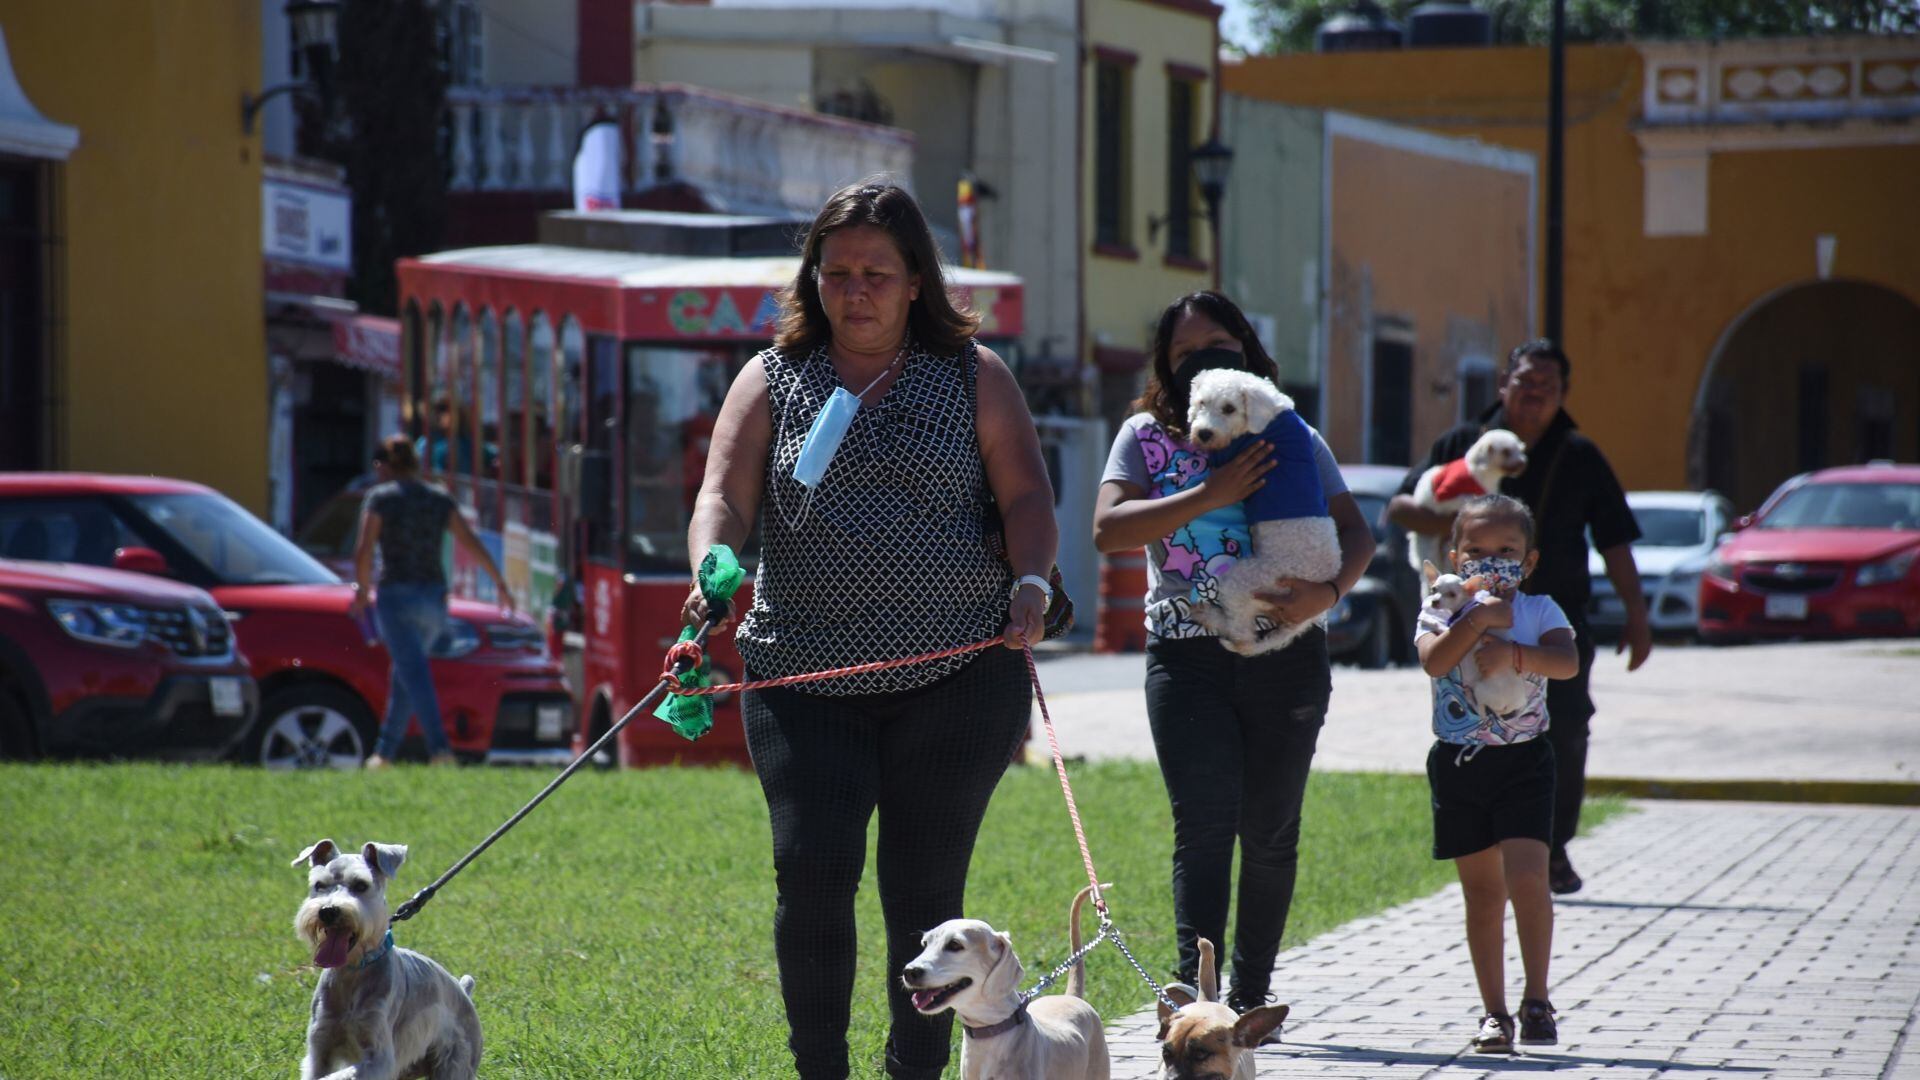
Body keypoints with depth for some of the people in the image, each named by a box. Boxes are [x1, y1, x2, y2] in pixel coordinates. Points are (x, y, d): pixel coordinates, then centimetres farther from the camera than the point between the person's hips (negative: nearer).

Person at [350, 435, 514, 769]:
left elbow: (363, 551, -9)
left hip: (396, 595, -6)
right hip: (434, 597, 6)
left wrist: (362, 590, 5)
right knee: (405, 673, 18)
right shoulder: (439, 499, 11)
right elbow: (472, 543, 6)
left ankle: (440, 747, -28)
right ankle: (385, 751, 22)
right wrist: (500, 582, 9)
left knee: (415, 674, -13)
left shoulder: (380, 498, -3)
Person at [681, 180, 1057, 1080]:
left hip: (955, 676, 0)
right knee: (812, 871, -10)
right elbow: (724, 497, 0)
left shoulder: (973, 377, 9)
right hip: (804, 676, 1)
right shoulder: (773, 379, 10)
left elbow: (1027, 496, 5)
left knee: (925, 886, 1)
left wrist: (1029, 583, -14)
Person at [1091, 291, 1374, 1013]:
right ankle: (1196, 989, -22)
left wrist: (1327, 591, -16)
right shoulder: (1147, 436, 7)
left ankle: (1250, 994, 17)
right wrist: (1209, 496, -15)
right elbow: (1108, 530, -7)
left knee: (1270, 832, 6)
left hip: (1287, 655, 2)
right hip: (1188, 656, -2)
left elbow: (1356, 533, 5)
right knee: (1204, 825, -15)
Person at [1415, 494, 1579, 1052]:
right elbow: (1433, 660, -17)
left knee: (1526, 876, -16)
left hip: (1523, 760, -1)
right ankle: (1494, 1011, 13)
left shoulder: (1539, 610, 3)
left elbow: (1567, 662, -15)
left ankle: (1537, 1000, -7)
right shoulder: (1442, 612, 3)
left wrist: (1513, 654, -25)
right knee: (1482, 891, 7)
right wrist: (1479, 618, -21)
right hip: (1458, 762, 2)